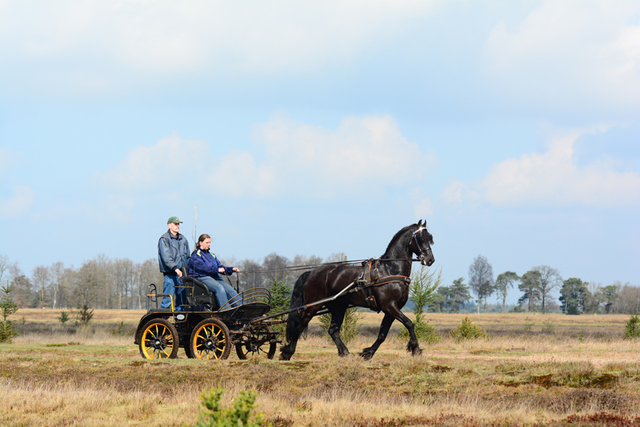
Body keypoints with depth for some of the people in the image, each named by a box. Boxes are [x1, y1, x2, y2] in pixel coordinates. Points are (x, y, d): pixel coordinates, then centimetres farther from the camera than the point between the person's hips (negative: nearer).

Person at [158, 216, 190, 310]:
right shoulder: (164, 239, -4)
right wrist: (175, 268, -26)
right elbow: (166, 257, -16)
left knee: (181, 300, 6)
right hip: (170, 274, -6)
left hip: (182, 273, 6)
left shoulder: (183, 239, 17)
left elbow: (187, 256, 25)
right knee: (168, 300, -9)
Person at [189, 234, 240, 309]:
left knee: (230, 289, -19)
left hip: (215, 277, 7)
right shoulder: (196, 254, 3)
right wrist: (217, 269, -21)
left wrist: (232, 269, 2)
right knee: (219, 288, -34)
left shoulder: (211, 255, 27)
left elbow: (220, 267, 20)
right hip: (202, 278, -7)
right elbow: (202, 267, -13)